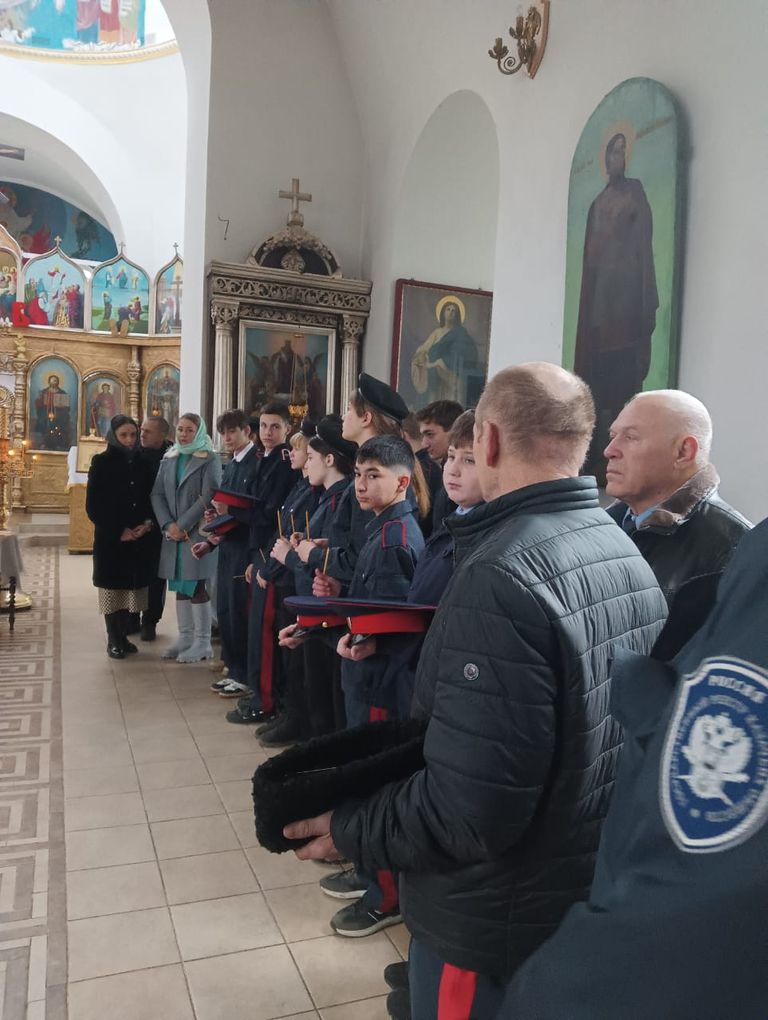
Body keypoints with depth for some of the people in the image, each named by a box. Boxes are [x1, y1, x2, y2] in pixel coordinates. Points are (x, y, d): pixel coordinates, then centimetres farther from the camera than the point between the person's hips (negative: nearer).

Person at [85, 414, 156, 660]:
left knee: (129, 586, 5)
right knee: (112, 587, 2)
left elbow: (150, 499, 14)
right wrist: (118, 531, -11)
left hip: (138, 538, 3)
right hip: (110, 538, -3)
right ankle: (113, 640, 10)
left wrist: (147, 523, -5)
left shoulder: (141, 464, 8)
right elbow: (93, 505, -4)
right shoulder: (102, 463, -2)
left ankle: (123, 636, 16)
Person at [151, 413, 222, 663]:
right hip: (174, 532, 5)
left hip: (197, 532, -5)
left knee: (196, 586, -5)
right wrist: (168, 525, -6)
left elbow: (208, 496, -12)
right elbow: (157, 494, 8)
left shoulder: (209, 460, -3)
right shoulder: (168, 460, 13)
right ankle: (185, 637, 19)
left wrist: (183, 526, -14)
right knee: (180, 586, 9)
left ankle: (202, 643, 3)